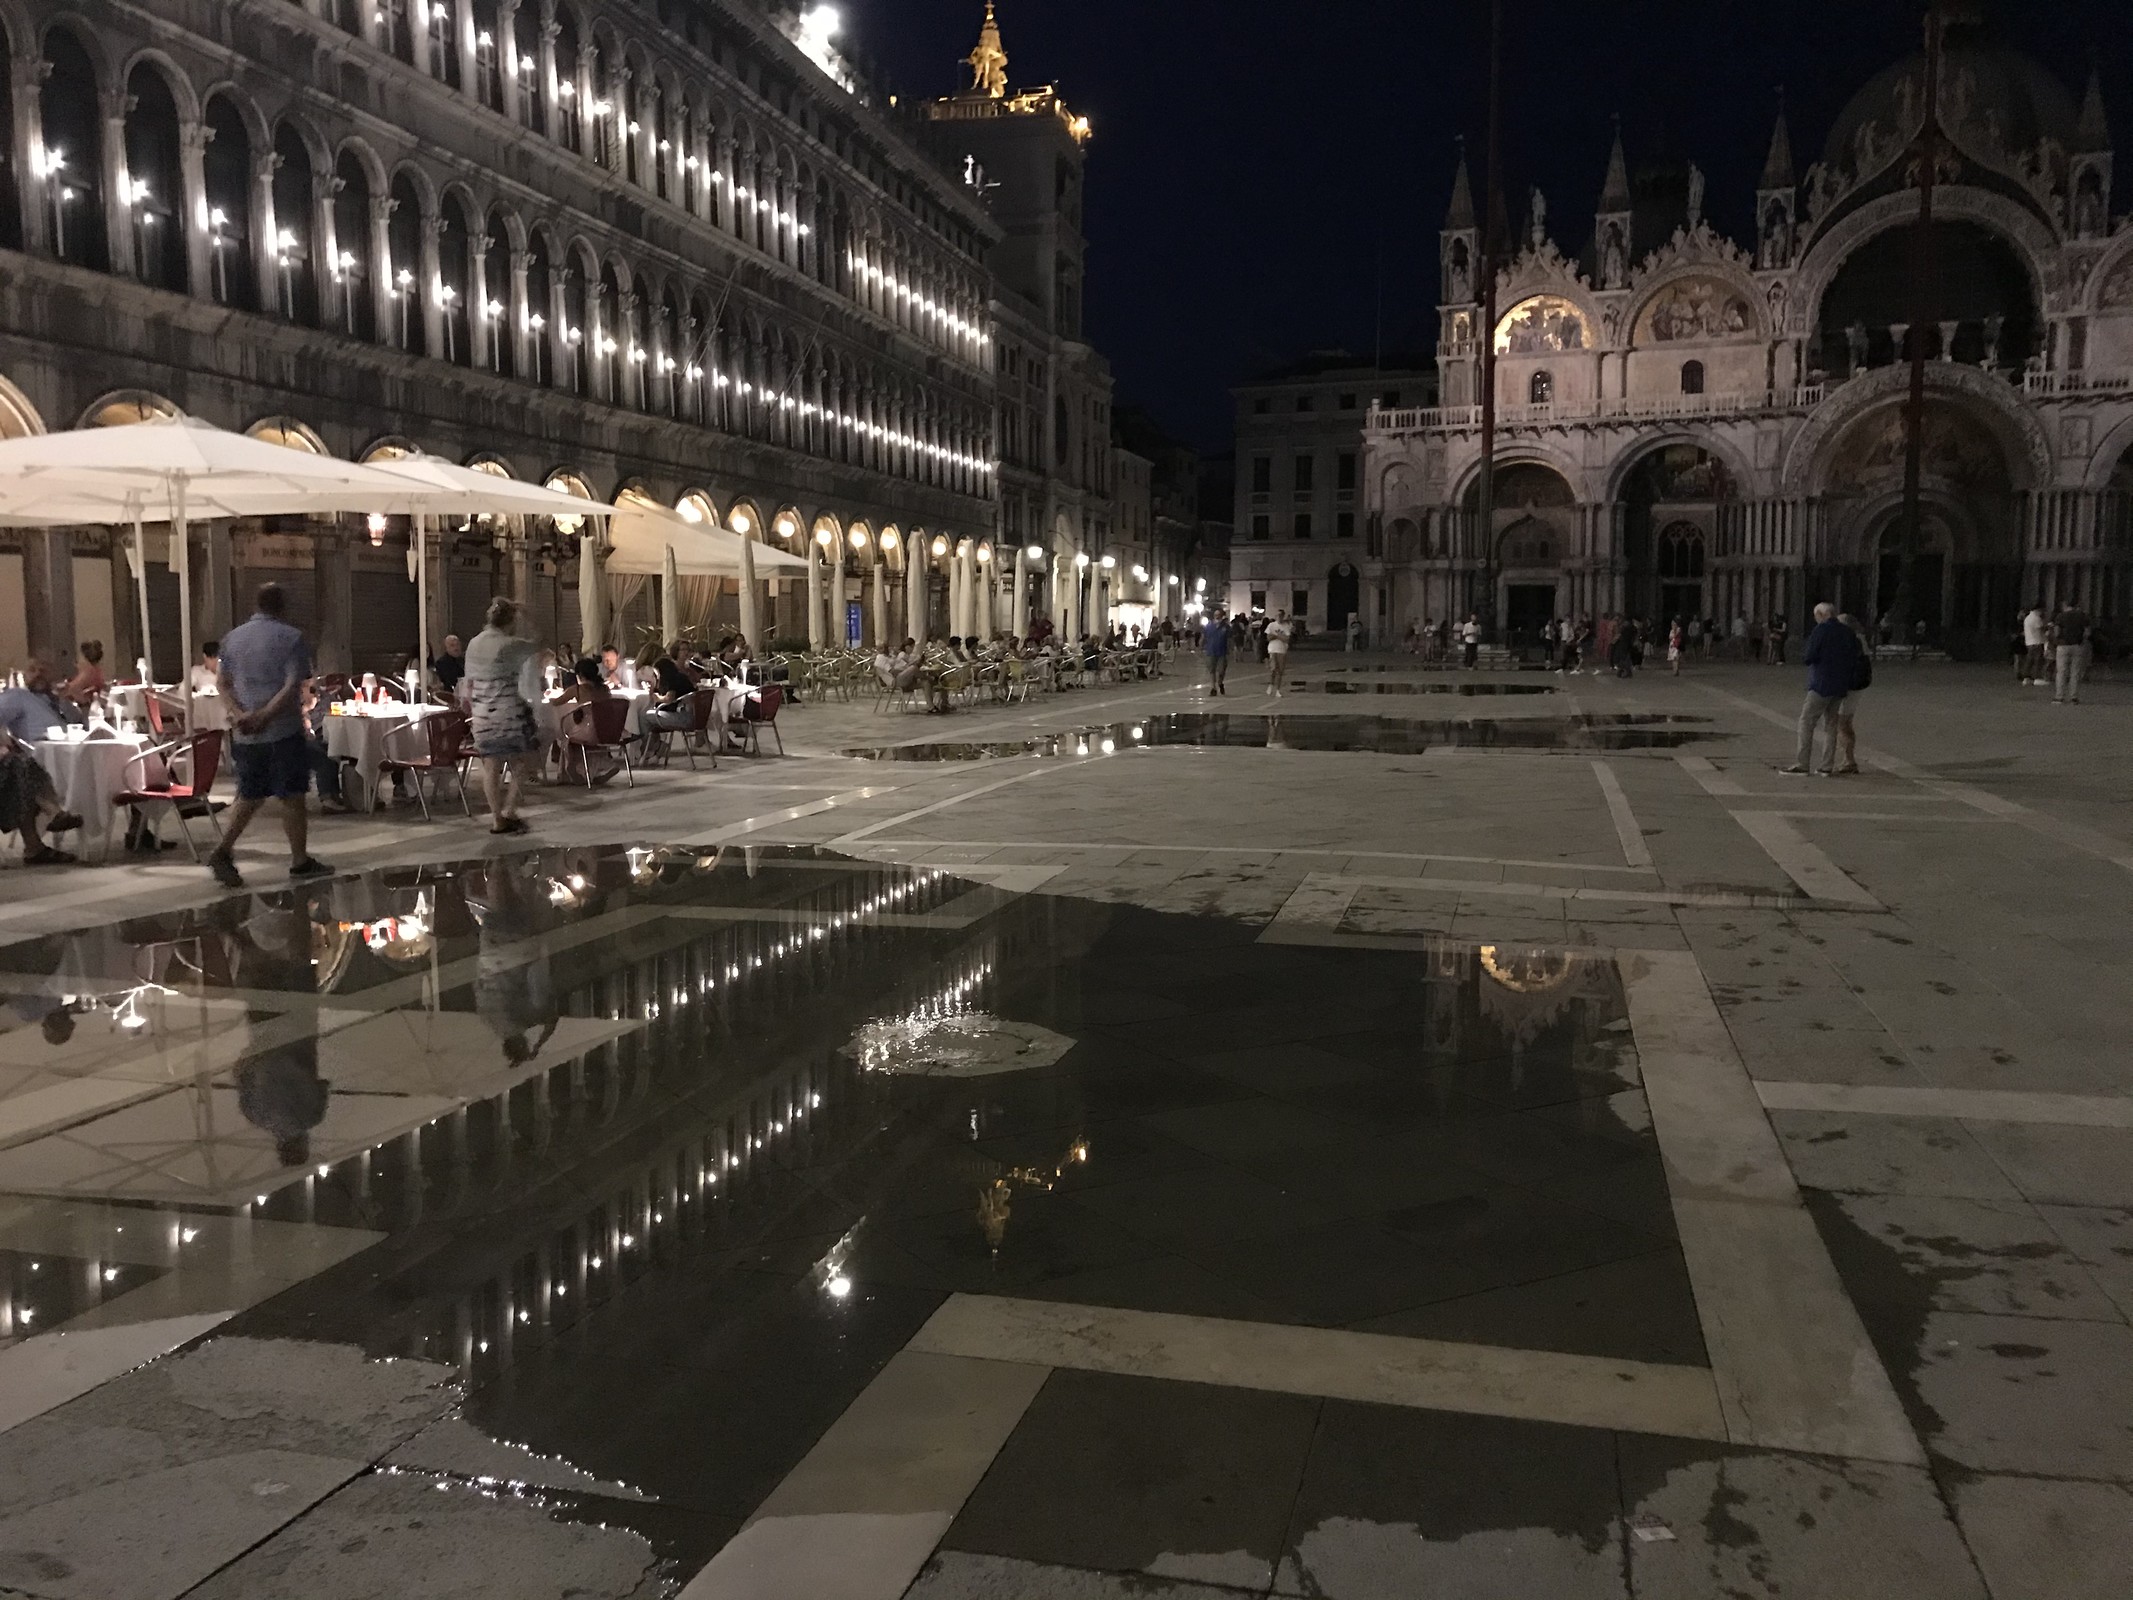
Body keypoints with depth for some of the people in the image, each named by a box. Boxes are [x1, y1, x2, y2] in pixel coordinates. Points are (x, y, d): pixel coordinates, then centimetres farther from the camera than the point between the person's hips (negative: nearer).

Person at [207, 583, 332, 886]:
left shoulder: (234, 637, 10)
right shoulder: (290, 638, -7)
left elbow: (221, 683, 6)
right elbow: (294, 687, -16)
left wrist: (239, 712, -7)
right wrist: (264, 717, -18)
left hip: (245, 735, 5)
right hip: (283, 731, -5)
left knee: (249, 797, 14)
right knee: (292, 797, 4)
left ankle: (223, 850, 0)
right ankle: (300, 861, 11)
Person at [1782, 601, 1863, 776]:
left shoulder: (1821, 631, -9)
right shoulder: (1848, 633, 12)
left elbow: (1809, 658, -14)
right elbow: (1855, 659, 12)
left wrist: (1802, 657, 8)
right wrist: (1850, 683, 17)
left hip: (1821, 685, -7)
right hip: (1840, 687, 7)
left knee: (1806, 722, -6)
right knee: (1832, 724, 12)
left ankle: (1802, 764, -12)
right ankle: (1828, 765, 11)